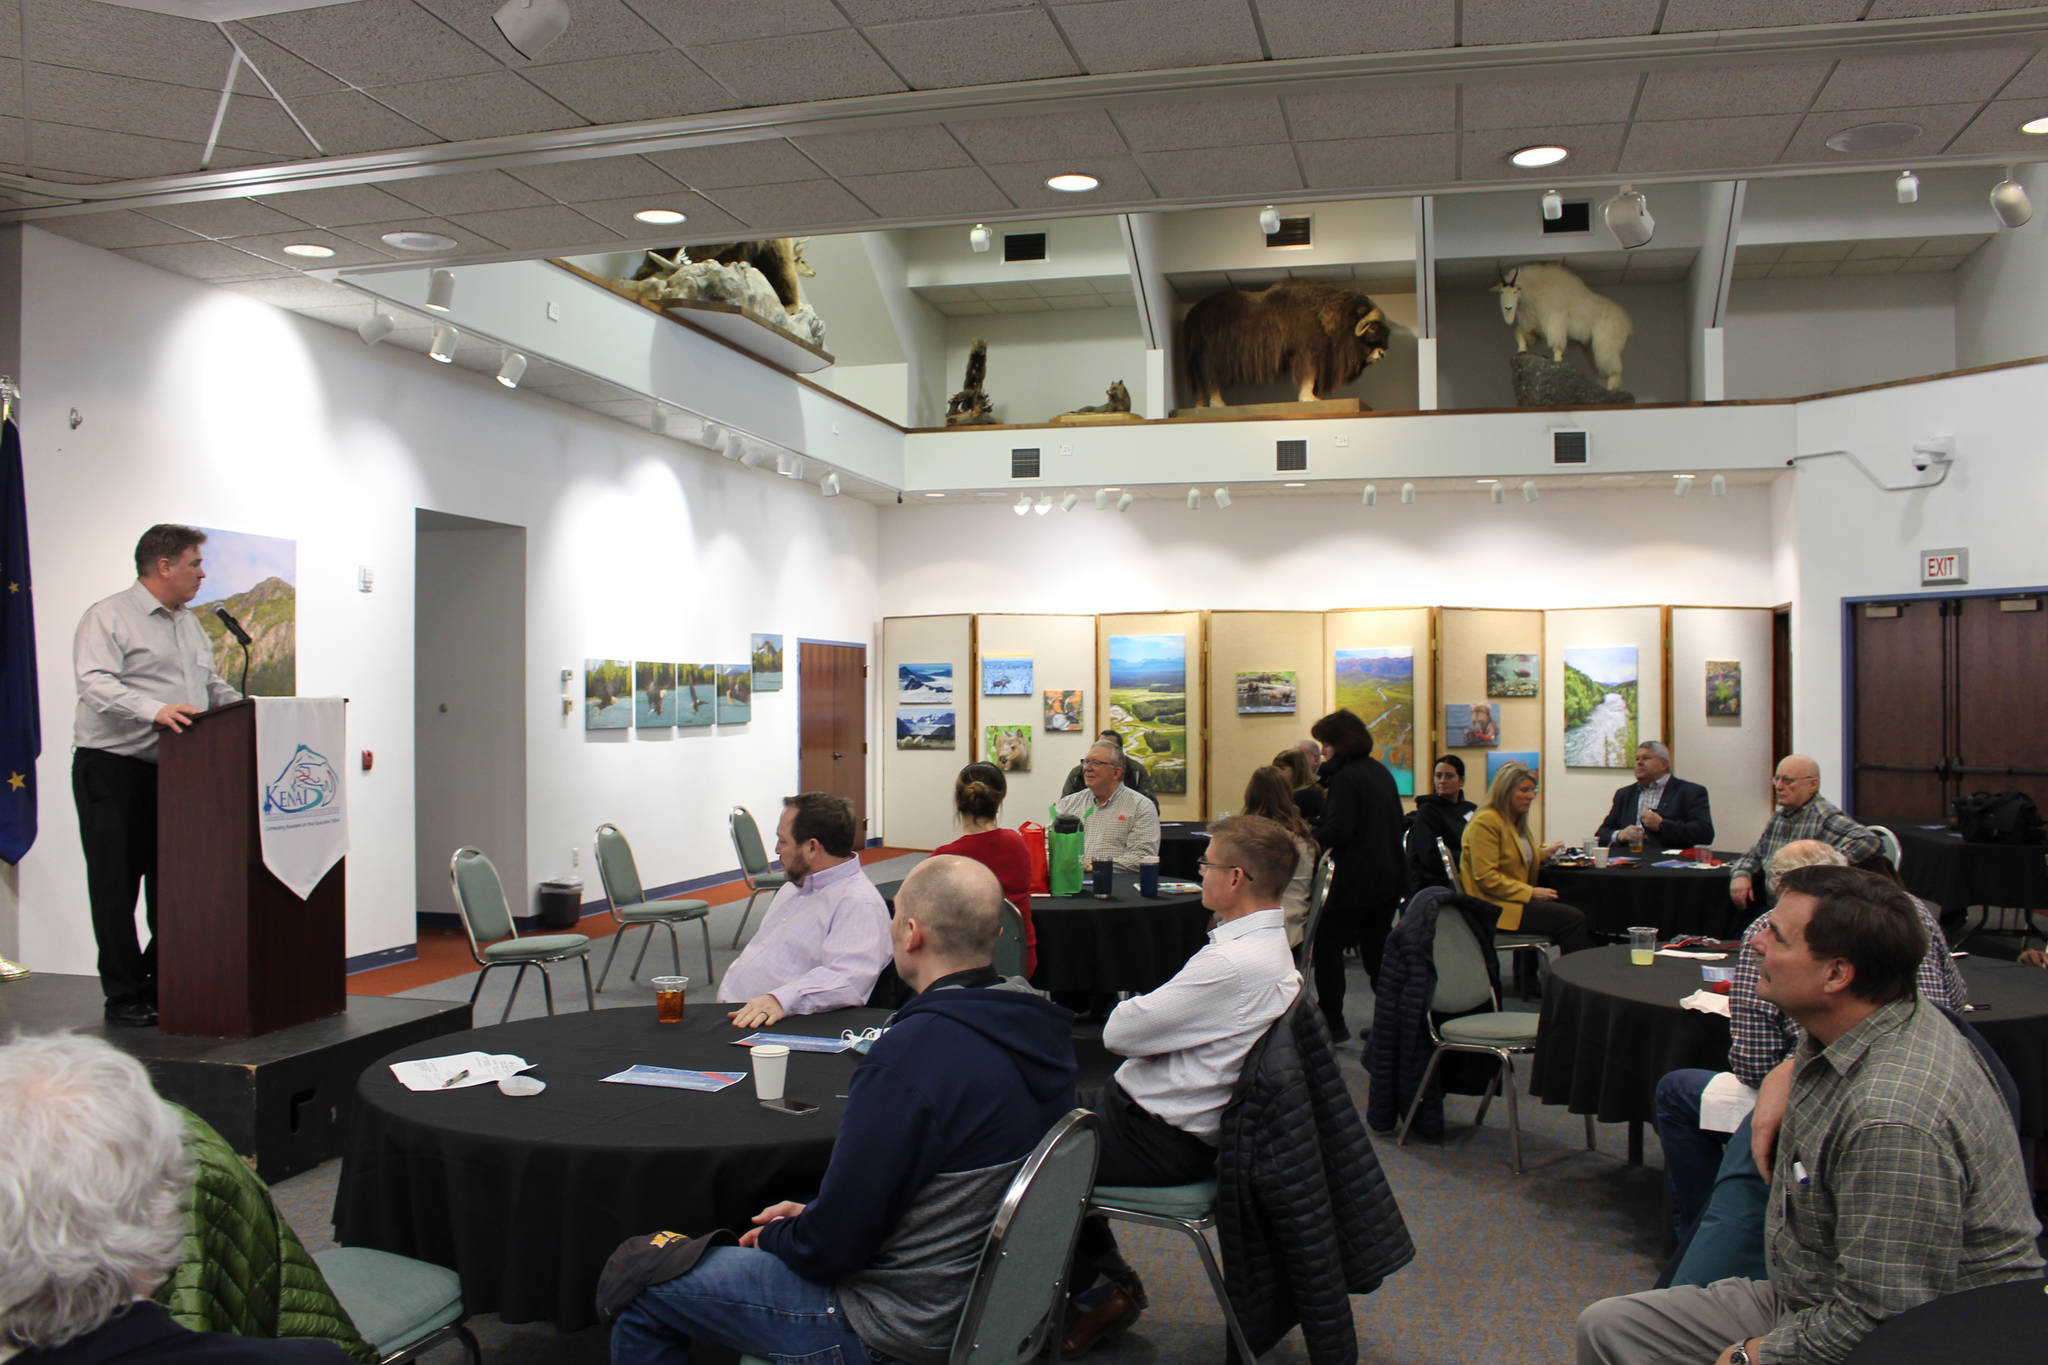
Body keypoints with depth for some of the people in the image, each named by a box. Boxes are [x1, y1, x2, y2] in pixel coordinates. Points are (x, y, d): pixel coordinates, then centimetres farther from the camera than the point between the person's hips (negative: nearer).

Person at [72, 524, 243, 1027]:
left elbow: (211, 685, 23)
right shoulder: (108, 617, -7)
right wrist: (154, 710, -35)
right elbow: (96, 683, -21)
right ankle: (124, 996, 5)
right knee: (117, 886, -1)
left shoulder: (189, 624, 18)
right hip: (112, 768, -7)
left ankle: (163, 985, 19)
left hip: (173, 771, 7)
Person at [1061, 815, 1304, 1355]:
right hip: (1173, 1125, 10)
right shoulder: (1269, 946, 5)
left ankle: (1095, 1292, 15)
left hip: (1158, 1140, -10)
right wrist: (1156, 1022, -6)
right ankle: (1104, 1276, 26)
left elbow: (1120, 1031, -22)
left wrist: (1135, 1010, -2)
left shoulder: (1233, 964, -29)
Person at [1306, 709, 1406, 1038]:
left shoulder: (1345, 778, -15)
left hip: (1356, 881, -9)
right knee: (1376, 948, 16)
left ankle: (1332, 1021, 2)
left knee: (1327, 946, 1)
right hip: (1389, 878, 9)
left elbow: (1339, 830, -23)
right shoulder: (1380, 771, 12)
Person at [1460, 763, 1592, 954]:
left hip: (1517, 897, 9)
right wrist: (1531, 892, -18)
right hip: (1496, 907, -9)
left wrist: (1543, 852, 28)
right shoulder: (1485, 823, -11)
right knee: (1573, 919, -21)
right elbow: (1486, 878, -19)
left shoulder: (1517, 822, 19)